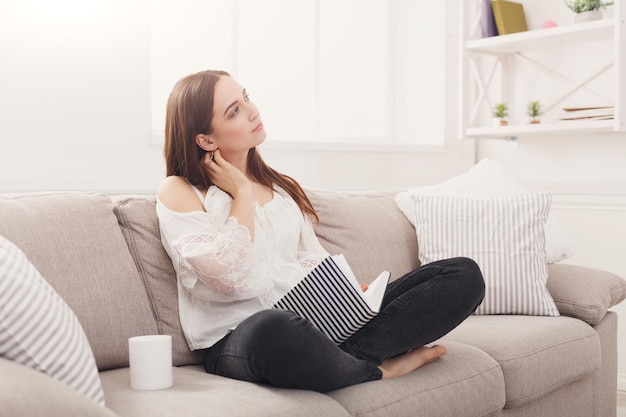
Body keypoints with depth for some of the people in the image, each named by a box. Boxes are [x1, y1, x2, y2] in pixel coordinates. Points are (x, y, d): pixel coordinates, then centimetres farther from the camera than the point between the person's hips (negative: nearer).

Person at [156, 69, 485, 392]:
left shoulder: (280, 185, 20)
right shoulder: (178, 192, 1)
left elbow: (313, 261, 14)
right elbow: (233, 279, -13)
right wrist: (241, 192, -3)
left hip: (314, 318, 6)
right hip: (239, 341, -5)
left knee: (463, 274, -6)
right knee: (273, 330, -45)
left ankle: (346, 356, -23)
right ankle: (378, 370, -14)